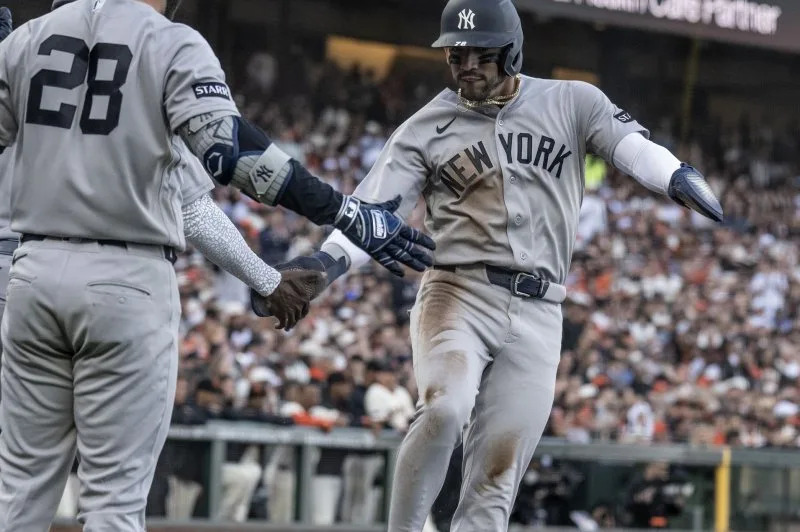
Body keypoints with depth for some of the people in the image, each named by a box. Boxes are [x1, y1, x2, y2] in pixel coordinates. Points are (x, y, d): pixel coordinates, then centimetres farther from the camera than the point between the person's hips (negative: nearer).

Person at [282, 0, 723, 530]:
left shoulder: (570, 103, 8)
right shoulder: (427, 127, 7)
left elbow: (629, 143, -7)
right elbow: (374, 210, -1)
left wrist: (675, 176, -30)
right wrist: (331, 258, -21)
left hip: (537, 315, 1)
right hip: (458, 293, -1)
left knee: (496, 475, -4)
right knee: (444, 410, -29)